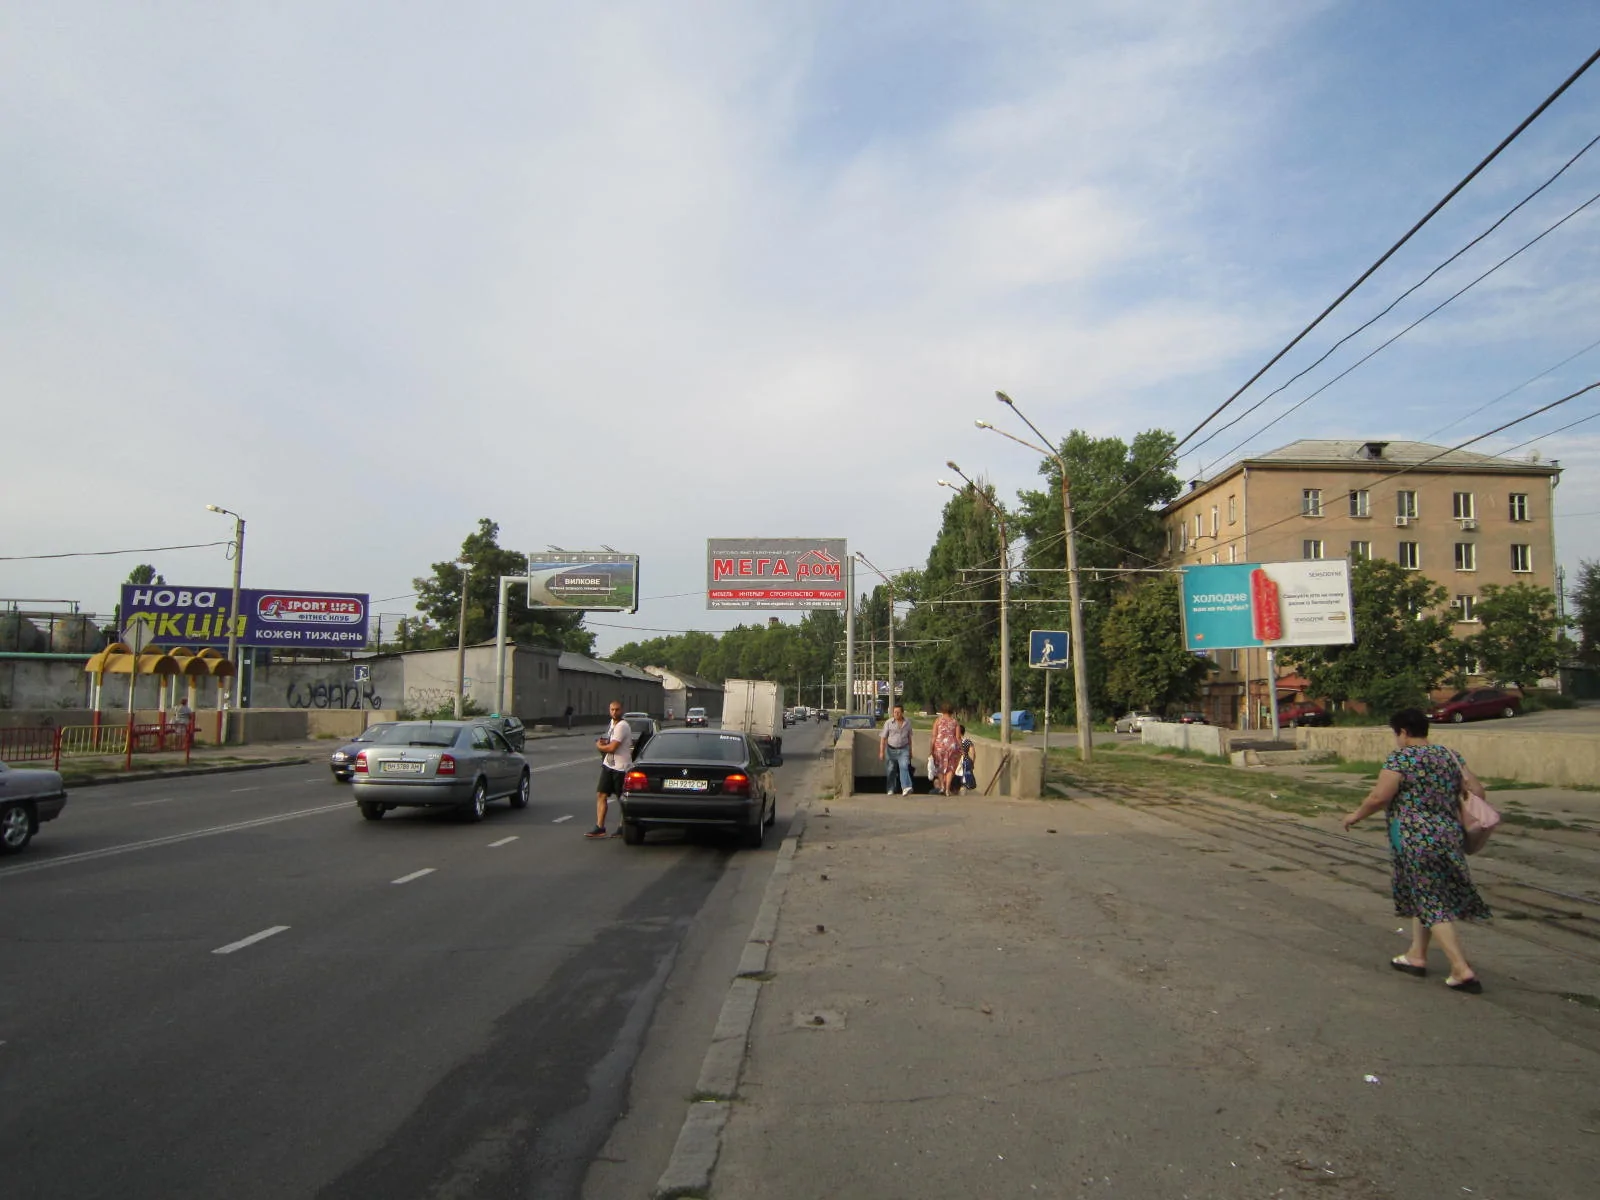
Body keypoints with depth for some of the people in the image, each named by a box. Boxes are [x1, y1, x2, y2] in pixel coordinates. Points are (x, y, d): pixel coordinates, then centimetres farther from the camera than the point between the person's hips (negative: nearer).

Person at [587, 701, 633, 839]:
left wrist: (599, 746, -4)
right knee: (601, 795, 3)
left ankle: (622, 828, 15)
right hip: (608, 765, 9)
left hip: (620, 767, -9)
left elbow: (612, 748, -23)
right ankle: (599, 827, 4)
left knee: (622, 799, 4)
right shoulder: (612, 722, 11)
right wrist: (605, 742, 3)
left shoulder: (622, 726, -18)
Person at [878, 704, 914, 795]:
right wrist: (881, 751, -11)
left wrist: (910, 751, 18)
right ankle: (890, 790, 20)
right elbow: (883, 738, -5)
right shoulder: (888, 723, -5)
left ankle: (906, 788, -28)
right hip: (891, 750, 0)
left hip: (903, 750, 0)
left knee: (904, 767, -17)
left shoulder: (907, 723, 3)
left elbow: (909, 737, 15)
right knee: (890, 770, 6)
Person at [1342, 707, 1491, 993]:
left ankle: (1462, 969, -7)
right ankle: (1417, 955, 29)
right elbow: (1476, 789, 7)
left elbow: (1379, 797, -15)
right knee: (1422, 895, 21)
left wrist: (1356, 816, -1)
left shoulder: (1401, 758, -11)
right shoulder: (1450, 756, 9)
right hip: (1450, 837, 8)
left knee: (1431, 903, -2)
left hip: (1415, 839, -8)